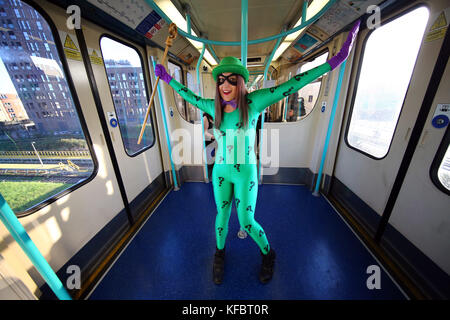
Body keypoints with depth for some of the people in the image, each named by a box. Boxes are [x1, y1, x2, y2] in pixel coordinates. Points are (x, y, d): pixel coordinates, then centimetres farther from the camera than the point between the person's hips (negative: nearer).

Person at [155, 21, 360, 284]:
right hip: (221, 171, 3)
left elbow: (291, 85, -10)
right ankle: (220, 253, 45)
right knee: (222, 215, 15)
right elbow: (190, 96, 18)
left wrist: (335, 60, -9)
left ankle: (268, 254, 39)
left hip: (246, 173, -3)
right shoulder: (214, 107, -1)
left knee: (247, 222, 5)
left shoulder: (254, 101, -10)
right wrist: (169, 79, 27)